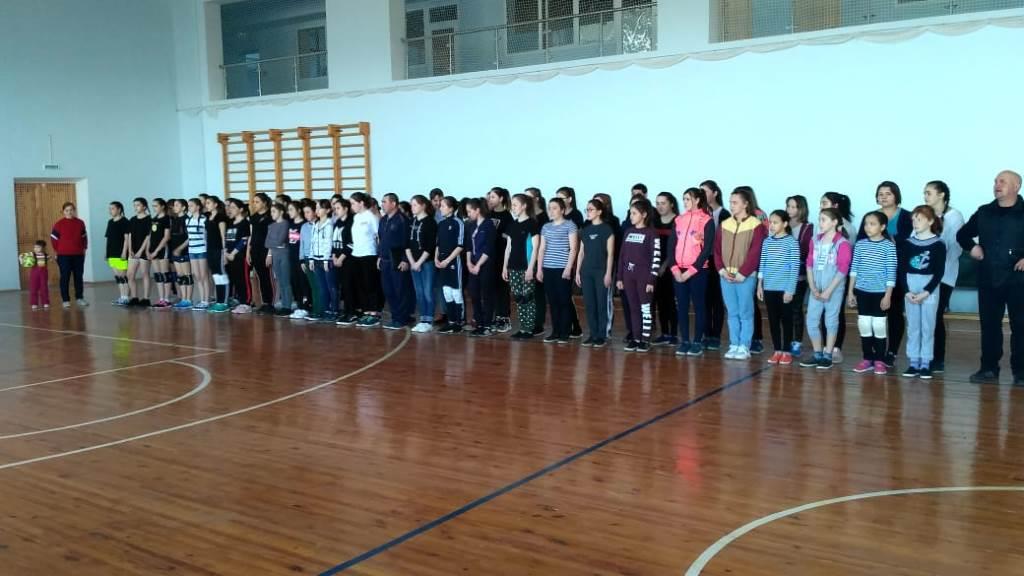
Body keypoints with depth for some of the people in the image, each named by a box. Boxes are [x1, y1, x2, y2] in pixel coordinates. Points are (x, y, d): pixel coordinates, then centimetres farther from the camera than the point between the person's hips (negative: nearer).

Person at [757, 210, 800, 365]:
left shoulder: (791, 242, -6)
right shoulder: (766, 242, 7)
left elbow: (795, 267, -8)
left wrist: (790, 289, -12)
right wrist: (760, 285, 7)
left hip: (785, 288, -4)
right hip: (769, 288, 4)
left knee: (786, 320, 3)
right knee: (773, 320, 8)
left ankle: (787, 352, 12)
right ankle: (777, 351, 17)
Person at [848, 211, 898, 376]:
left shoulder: (889, 246, -7)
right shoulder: (860, 244, 4)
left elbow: (891, 273, -7)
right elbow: (854, 269, 7)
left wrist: (888, 295, -10)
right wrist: (850, 291, 5)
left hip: (880, 292, -3)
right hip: (862, 291, 4)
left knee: (879, 325, 1)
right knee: (864, 325, 6)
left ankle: (880, 360, 11)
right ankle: (867, 359, 16)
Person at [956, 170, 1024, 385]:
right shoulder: (984, 212, 11)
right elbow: (962, 234, 23)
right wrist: (971, 246, 4)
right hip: (988, 280, 4)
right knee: (989, 325, 8)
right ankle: (989, 369, 16)